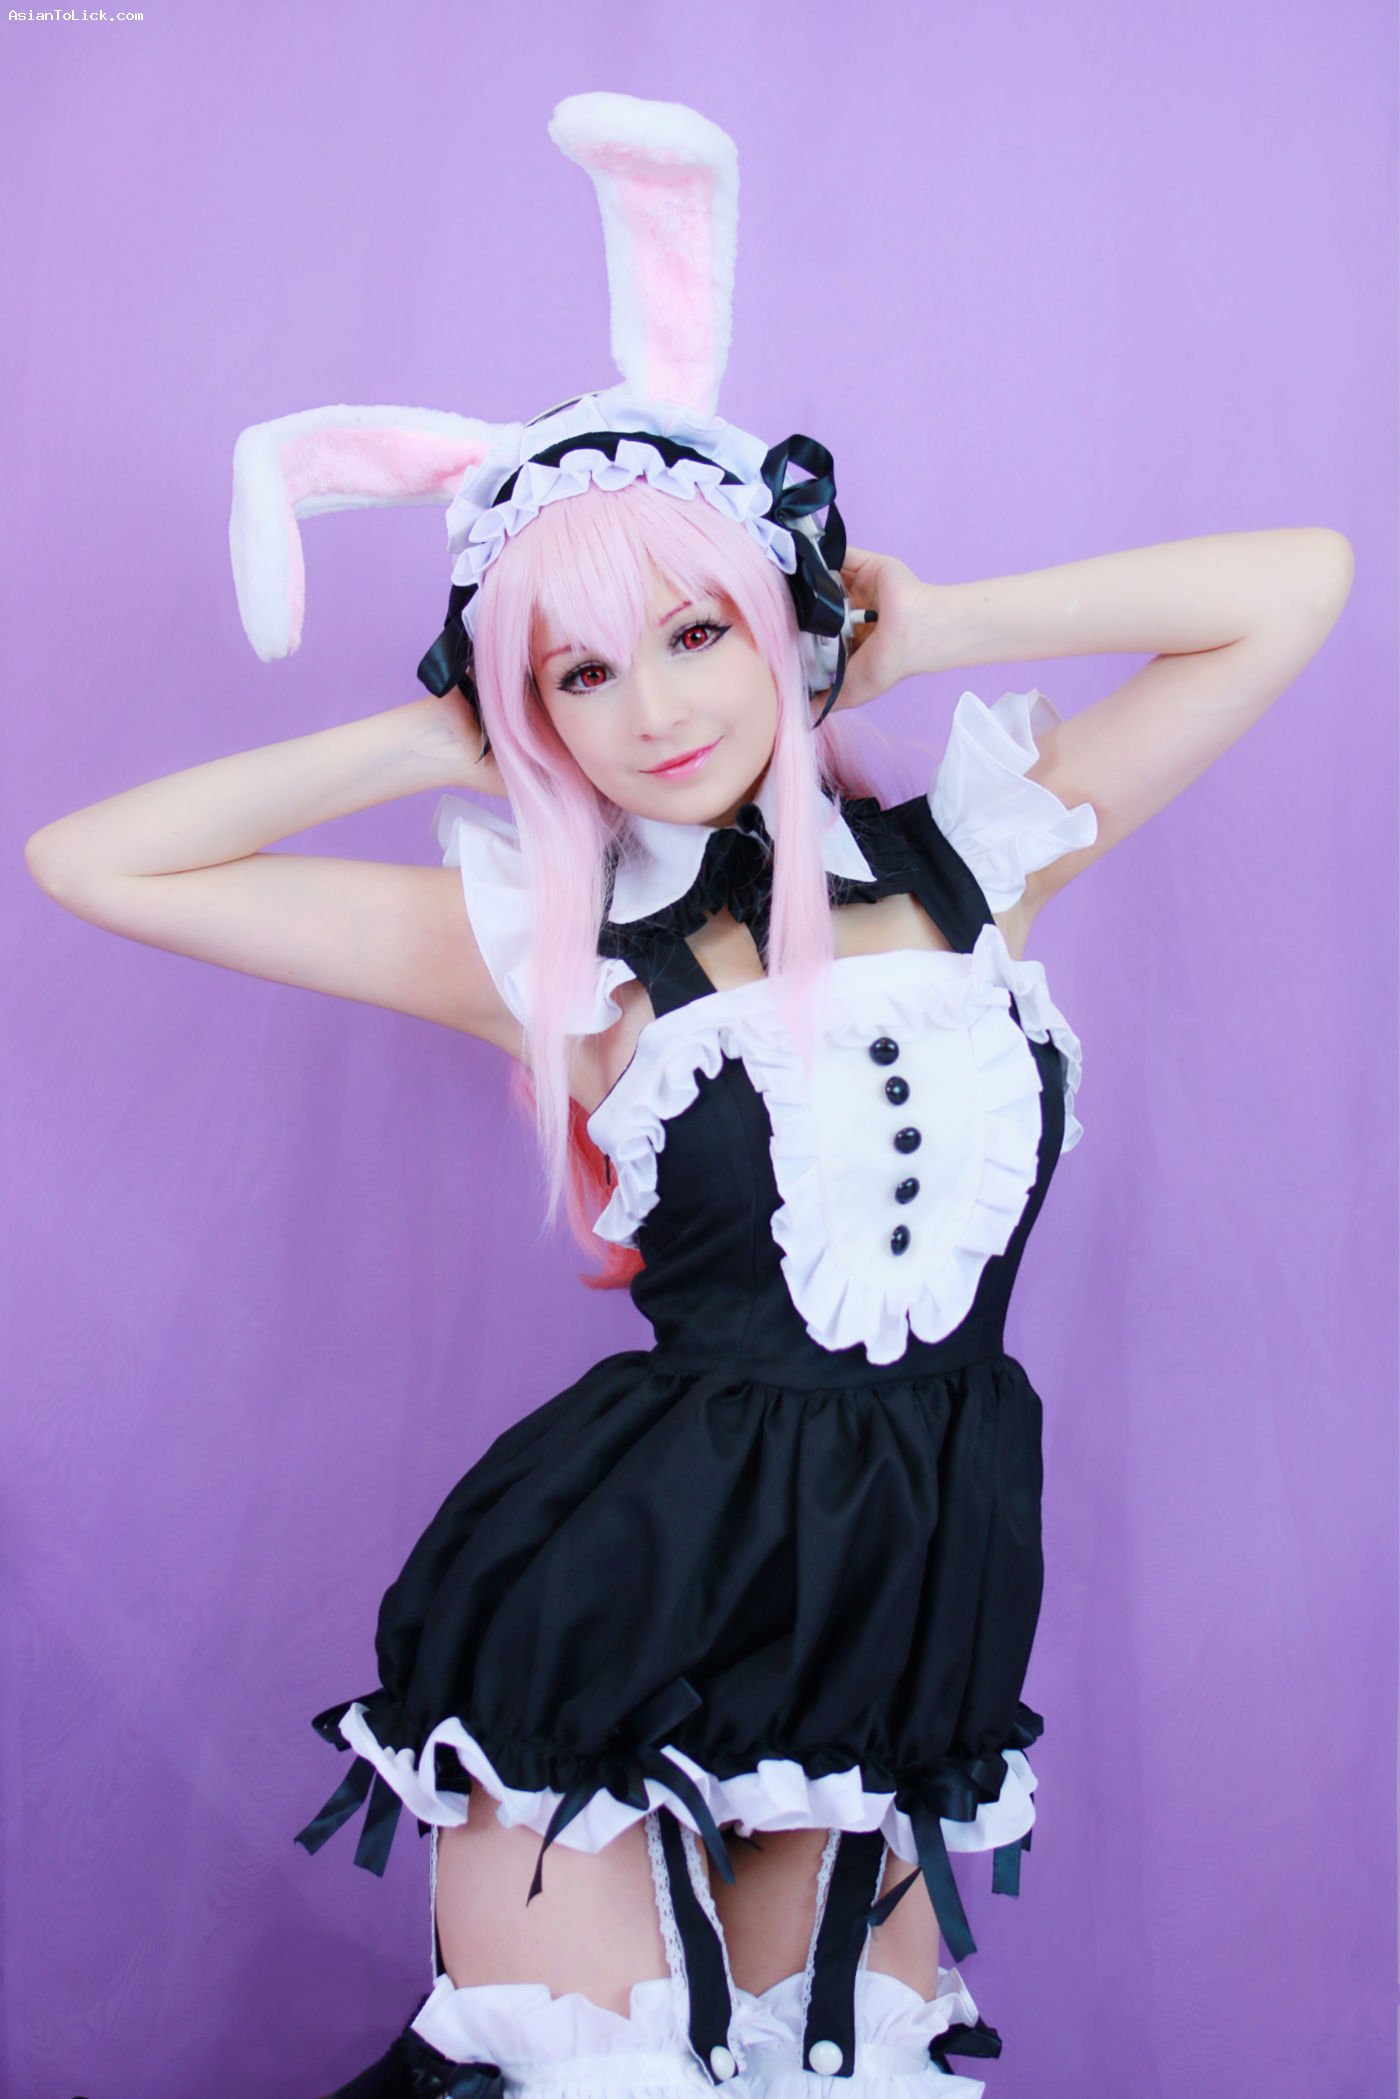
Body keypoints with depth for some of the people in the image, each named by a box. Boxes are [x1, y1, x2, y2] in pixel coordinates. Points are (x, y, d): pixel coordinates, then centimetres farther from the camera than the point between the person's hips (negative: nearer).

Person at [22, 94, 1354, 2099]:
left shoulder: (967, 860, 4)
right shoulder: (555, 946, -1)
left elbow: (1298, 582, 6)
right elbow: (93, 862, -1)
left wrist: (923, 633, 4)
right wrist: (438, 744, 1)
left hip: (913, 1608, 3)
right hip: (620, 1609, -2)